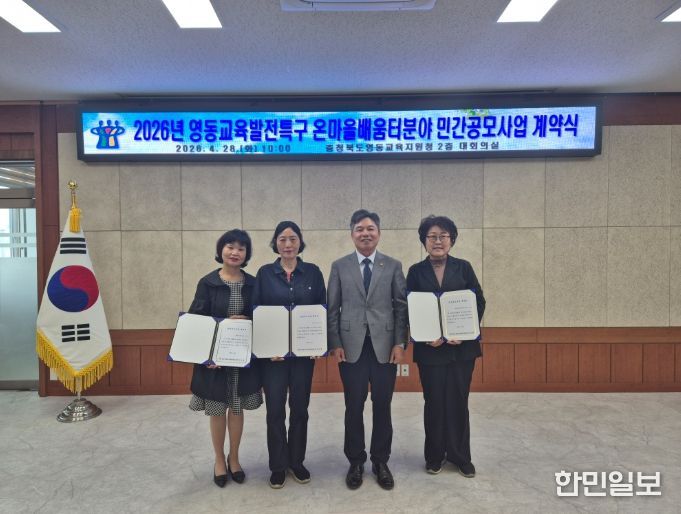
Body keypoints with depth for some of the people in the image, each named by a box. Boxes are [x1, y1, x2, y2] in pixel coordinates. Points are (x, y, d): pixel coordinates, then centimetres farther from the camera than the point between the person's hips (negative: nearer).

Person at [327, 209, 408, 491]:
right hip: (352, 347, 0)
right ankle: (355, 462, 25)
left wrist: (400, 343, -4)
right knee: (354, 407, 8)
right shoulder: (339, 266, 5)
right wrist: (335, 344, -4)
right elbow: (332, 309, 3)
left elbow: (401, 307, 2)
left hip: (384, 346, 1)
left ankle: (381, 462, 27)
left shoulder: (393, 266, 5)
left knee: (382, 406, 9)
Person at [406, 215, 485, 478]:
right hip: (430, 348, 0)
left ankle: (460, 456, 25)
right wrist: (425, 336, -13)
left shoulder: (464, 267, 3)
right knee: (434, 402, 8)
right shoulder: (416, 271, 2)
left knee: (458, 402, 8)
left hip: (462, 345, 1)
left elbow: (479, 302, 1)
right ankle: (434, 456, 25)